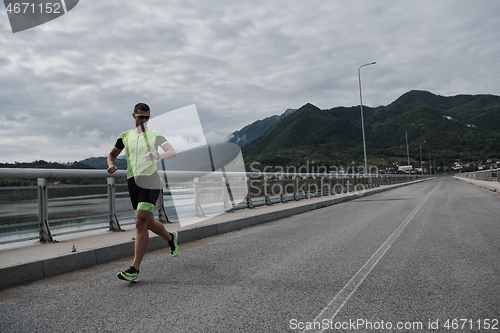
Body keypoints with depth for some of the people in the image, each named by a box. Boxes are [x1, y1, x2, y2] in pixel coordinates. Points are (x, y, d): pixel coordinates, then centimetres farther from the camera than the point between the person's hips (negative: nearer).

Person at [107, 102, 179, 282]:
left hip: (150, 180, -5)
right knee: (149, 222, 11)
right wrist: (111, 165, 1)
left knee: (141, 222, -14)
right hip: (133, 181, 5)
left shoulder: (155, 135, 1)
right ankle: (171, 237, 42)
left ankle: (135, 269, -10)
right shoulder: (125, 136, 13)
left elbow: (173, 152, -11)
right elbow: (112, 154, 24)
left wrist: (157, 155, -31)